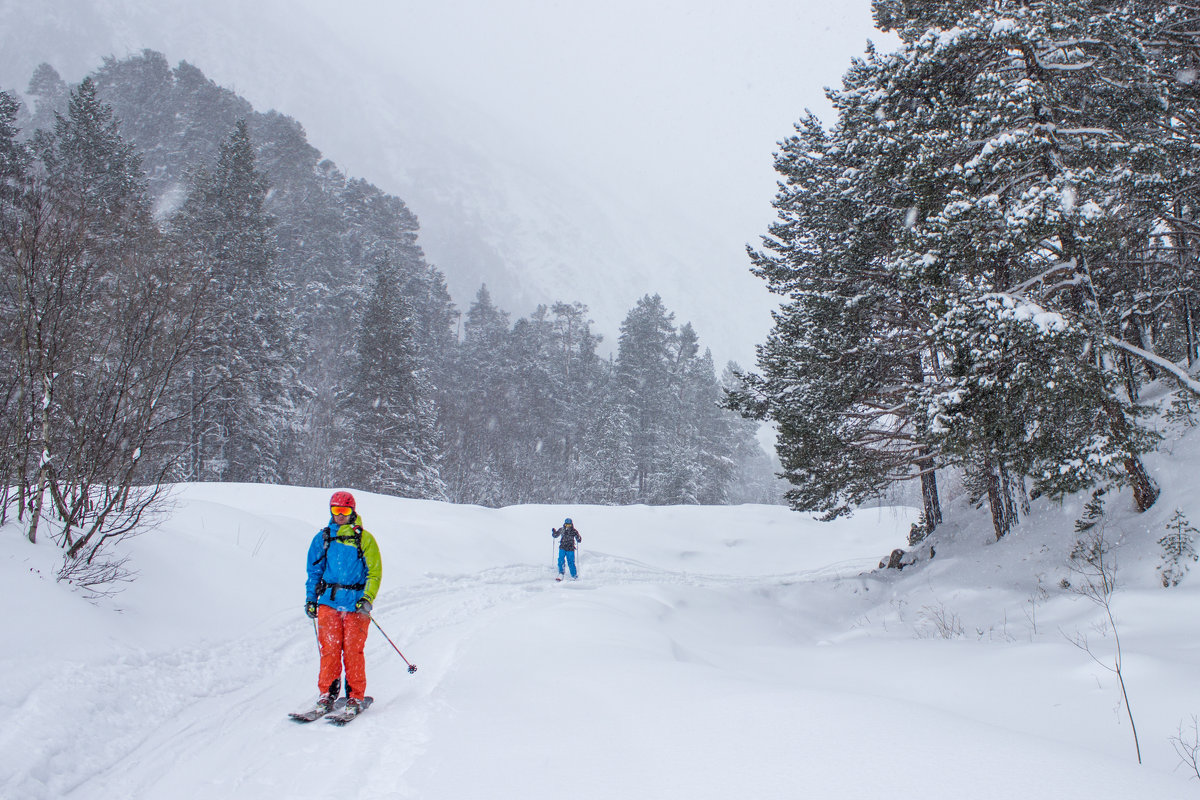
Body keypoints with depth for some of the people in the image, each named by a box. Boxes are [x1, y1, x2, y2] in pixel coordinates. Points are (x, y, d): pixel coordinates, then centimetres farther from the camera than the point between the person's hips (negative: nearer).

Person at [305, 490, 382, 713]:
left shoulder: (364, 539, 3)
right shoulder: (322, 538, 12)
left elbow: (375, 572, 1)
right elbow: (314, 570, 19)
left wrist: (367, 598, -10)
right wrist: (310, 598, 11)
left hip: (355, 602, -2)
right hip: (328, 602, 3)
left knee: (353, 650, -4)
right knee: (329, 648, -2)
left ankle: (355, 696, 6)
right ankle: (327, 693, 9)